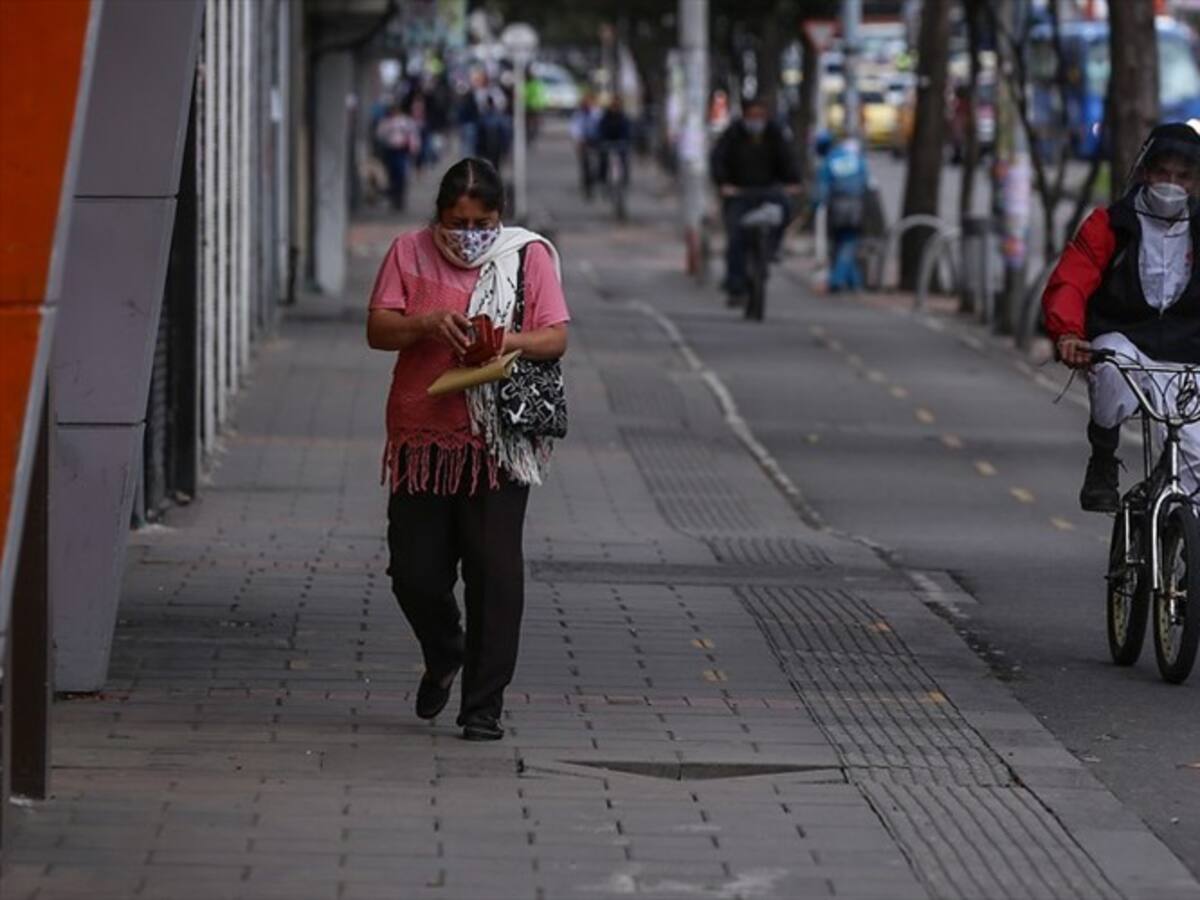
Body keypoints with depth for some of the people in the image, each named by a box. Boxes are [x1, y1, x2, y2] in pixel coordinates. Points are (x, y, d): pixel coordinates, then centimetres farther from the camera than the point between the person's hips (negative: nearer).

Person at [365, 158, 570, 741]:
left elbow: (557, 338, 0)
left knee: (494, 572, -6)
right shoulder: (410, 254, 5)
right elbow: (377, 330, 0)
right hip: (421, 437, 2)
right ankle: (443, 656, 35)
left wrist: (514, 341, -20)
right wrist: (428, 323, -19)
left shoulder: (529, 256, 3)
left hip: (498, 444, -2)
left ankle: (484, 706, 2)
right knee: (414, 571, 4)